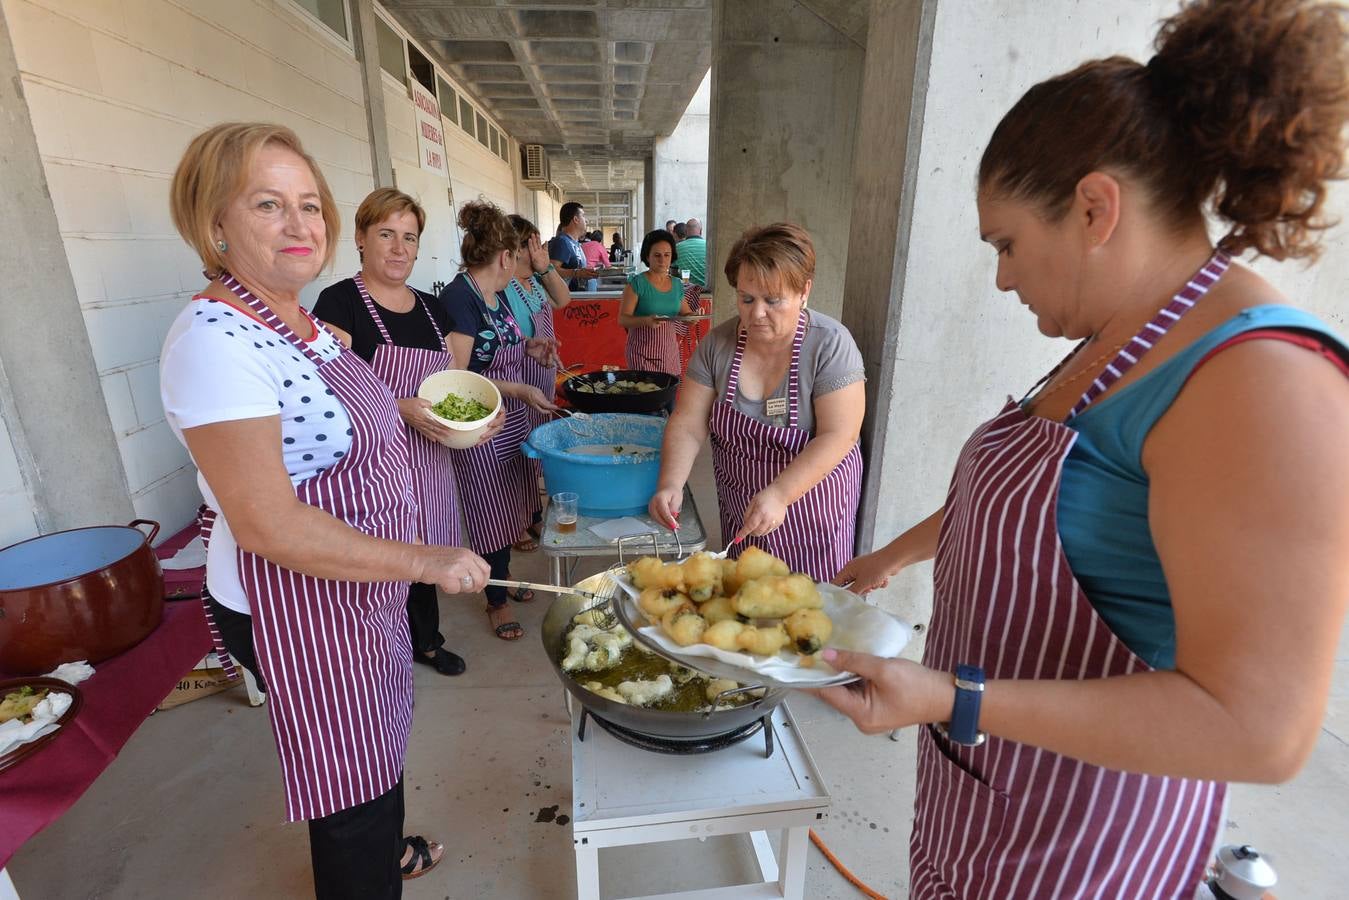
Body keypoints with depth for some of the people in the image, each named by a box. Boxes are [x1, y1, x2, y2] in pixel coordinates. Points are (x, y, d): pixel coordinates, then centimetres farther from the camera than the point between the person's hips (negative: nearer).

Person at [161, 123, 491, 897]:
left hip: (365, 585, 9)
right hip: (298, 608, -9)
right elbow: (269, 525, -28)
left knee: (378, 740, 30)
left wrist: (414, 415, 6)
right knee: (352, 784, 12)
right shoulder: (213, 339, -24)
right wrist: (427, 562, -25)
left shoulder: (301, 322, 3)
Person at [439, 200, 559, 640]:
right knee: (490, 508, 6)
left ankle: (503, 577, 39)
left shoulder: (494, 294, 8)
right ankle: (497, 600, 25)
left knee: (509, 503, 19)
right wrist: (519, 390, -25)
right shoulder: (458, 298, -20)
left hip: (512, 422, 9)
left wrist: (525, 347, 9)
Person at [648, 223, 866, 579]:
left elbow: (838, 436, -23)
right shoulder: (717, 344, -8)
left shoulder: (831, 345, -17)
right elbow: (688, 425, -10)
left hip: (810, 510, -3)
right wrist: (670, 485, -26)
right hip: (739, 511, 3)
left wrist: (779, 495, -33)